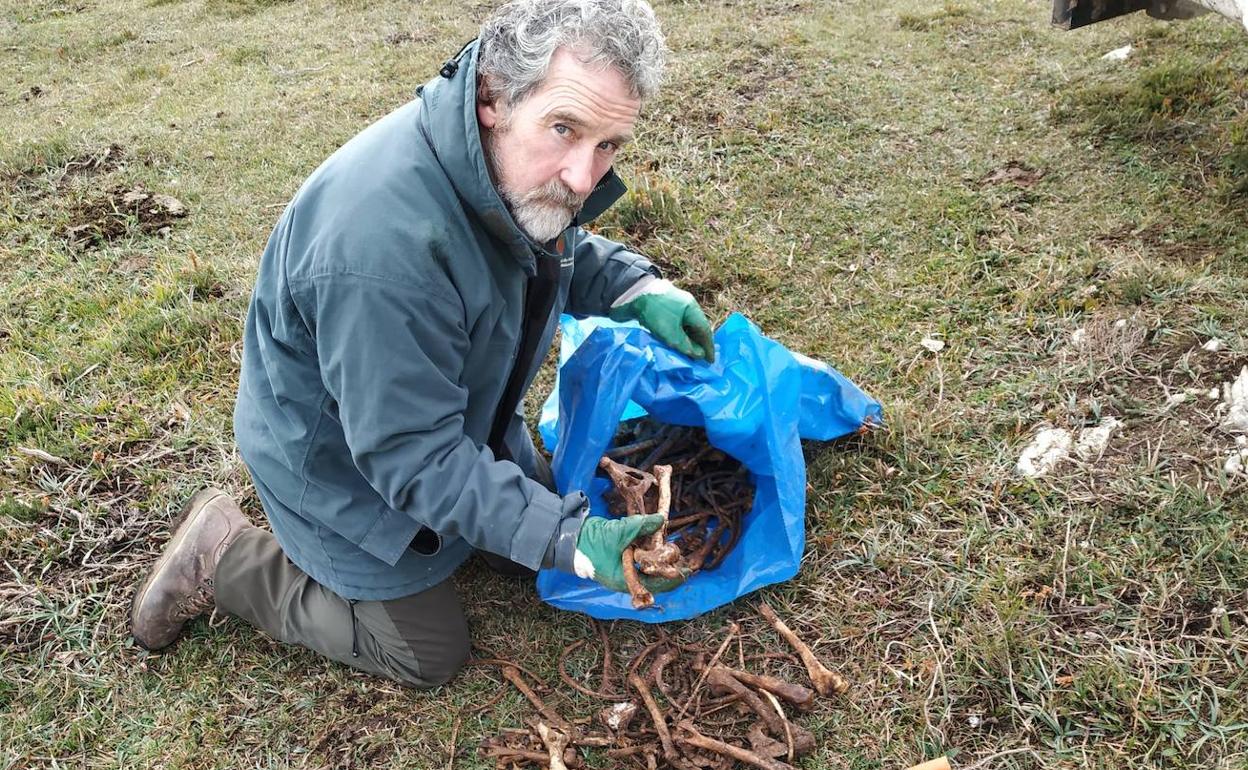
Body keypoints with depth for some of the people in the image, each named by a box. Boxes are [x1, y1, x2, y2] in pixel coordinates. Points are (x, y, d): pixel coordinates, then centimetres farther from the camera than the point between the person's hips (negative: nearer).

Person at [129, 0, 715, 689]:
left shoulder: (525, 171, -16)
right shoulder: (382, 247, -43)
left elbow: (563, 248, 8)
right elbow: (414, 456, -34)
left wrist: (638, 290, -12)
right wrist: (569, 541, -35)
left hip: (458, 417, 8)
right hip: (344, 468, -7)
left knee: (539, 536, 21)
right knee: (430, 654, 7)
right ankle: (223, 561, 18)